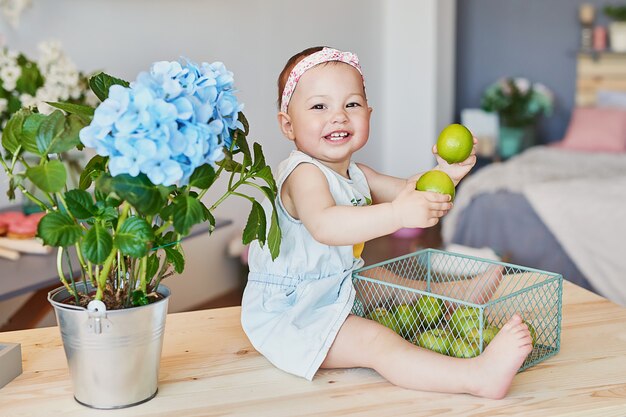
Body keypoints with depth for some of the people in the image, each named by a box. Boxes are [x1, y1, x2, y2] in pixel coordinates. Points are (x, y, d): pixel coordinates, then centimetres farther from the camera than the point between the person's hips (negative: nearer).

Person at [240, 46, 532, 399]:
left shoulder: (354, 174, 10)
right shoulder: (304, 175, -24)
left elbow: (407, 193, 13)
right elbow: (323, 225, -44)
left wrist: (445, 173, -8)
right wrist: (397, 215, -55)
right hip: (288, 313, -11)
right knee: (375, 342, -26)